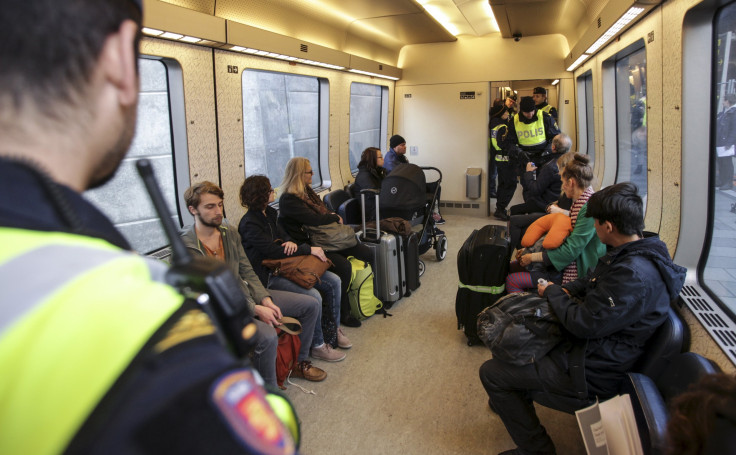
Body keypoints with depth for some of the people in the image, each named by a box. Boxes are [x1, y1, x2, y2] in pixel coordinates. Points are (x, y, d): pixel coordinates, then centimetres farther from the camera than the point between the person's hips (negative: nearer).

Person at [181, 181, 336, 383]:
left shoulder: (229, 232, 6)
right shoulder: (186, 247, -16)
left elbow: (247, 272, 9)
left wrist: (266, 300, -8)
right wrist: (255, 309, -23)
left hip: (247, 292, 8)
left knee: (312, 305, 3)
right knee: (267, 336, -35)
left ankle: (298, 362, 21)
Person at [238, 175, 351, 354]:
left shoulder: (269, 212, 10)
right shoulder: (249, 224, -17)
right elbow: (272, 250, -24)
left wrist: (290, 242, -10)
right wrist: (309, 249, -21)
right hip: (268, 276, -9)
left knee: (334, 281, -1)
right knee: (314, 296, -27)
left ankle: (334, 330, 14)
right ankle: (318, 346, -9)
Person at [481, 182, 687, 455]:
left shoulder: (634, 274, -32)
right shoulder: (633, 251, 0)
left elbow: (584, 324, -27)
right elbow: (590, 282, 16)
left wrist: (552, 292, -11)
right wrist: (564, 292, -2)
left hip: (591, 371, -10)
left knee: (491, 373, -10)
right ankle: (517, 397, 39)